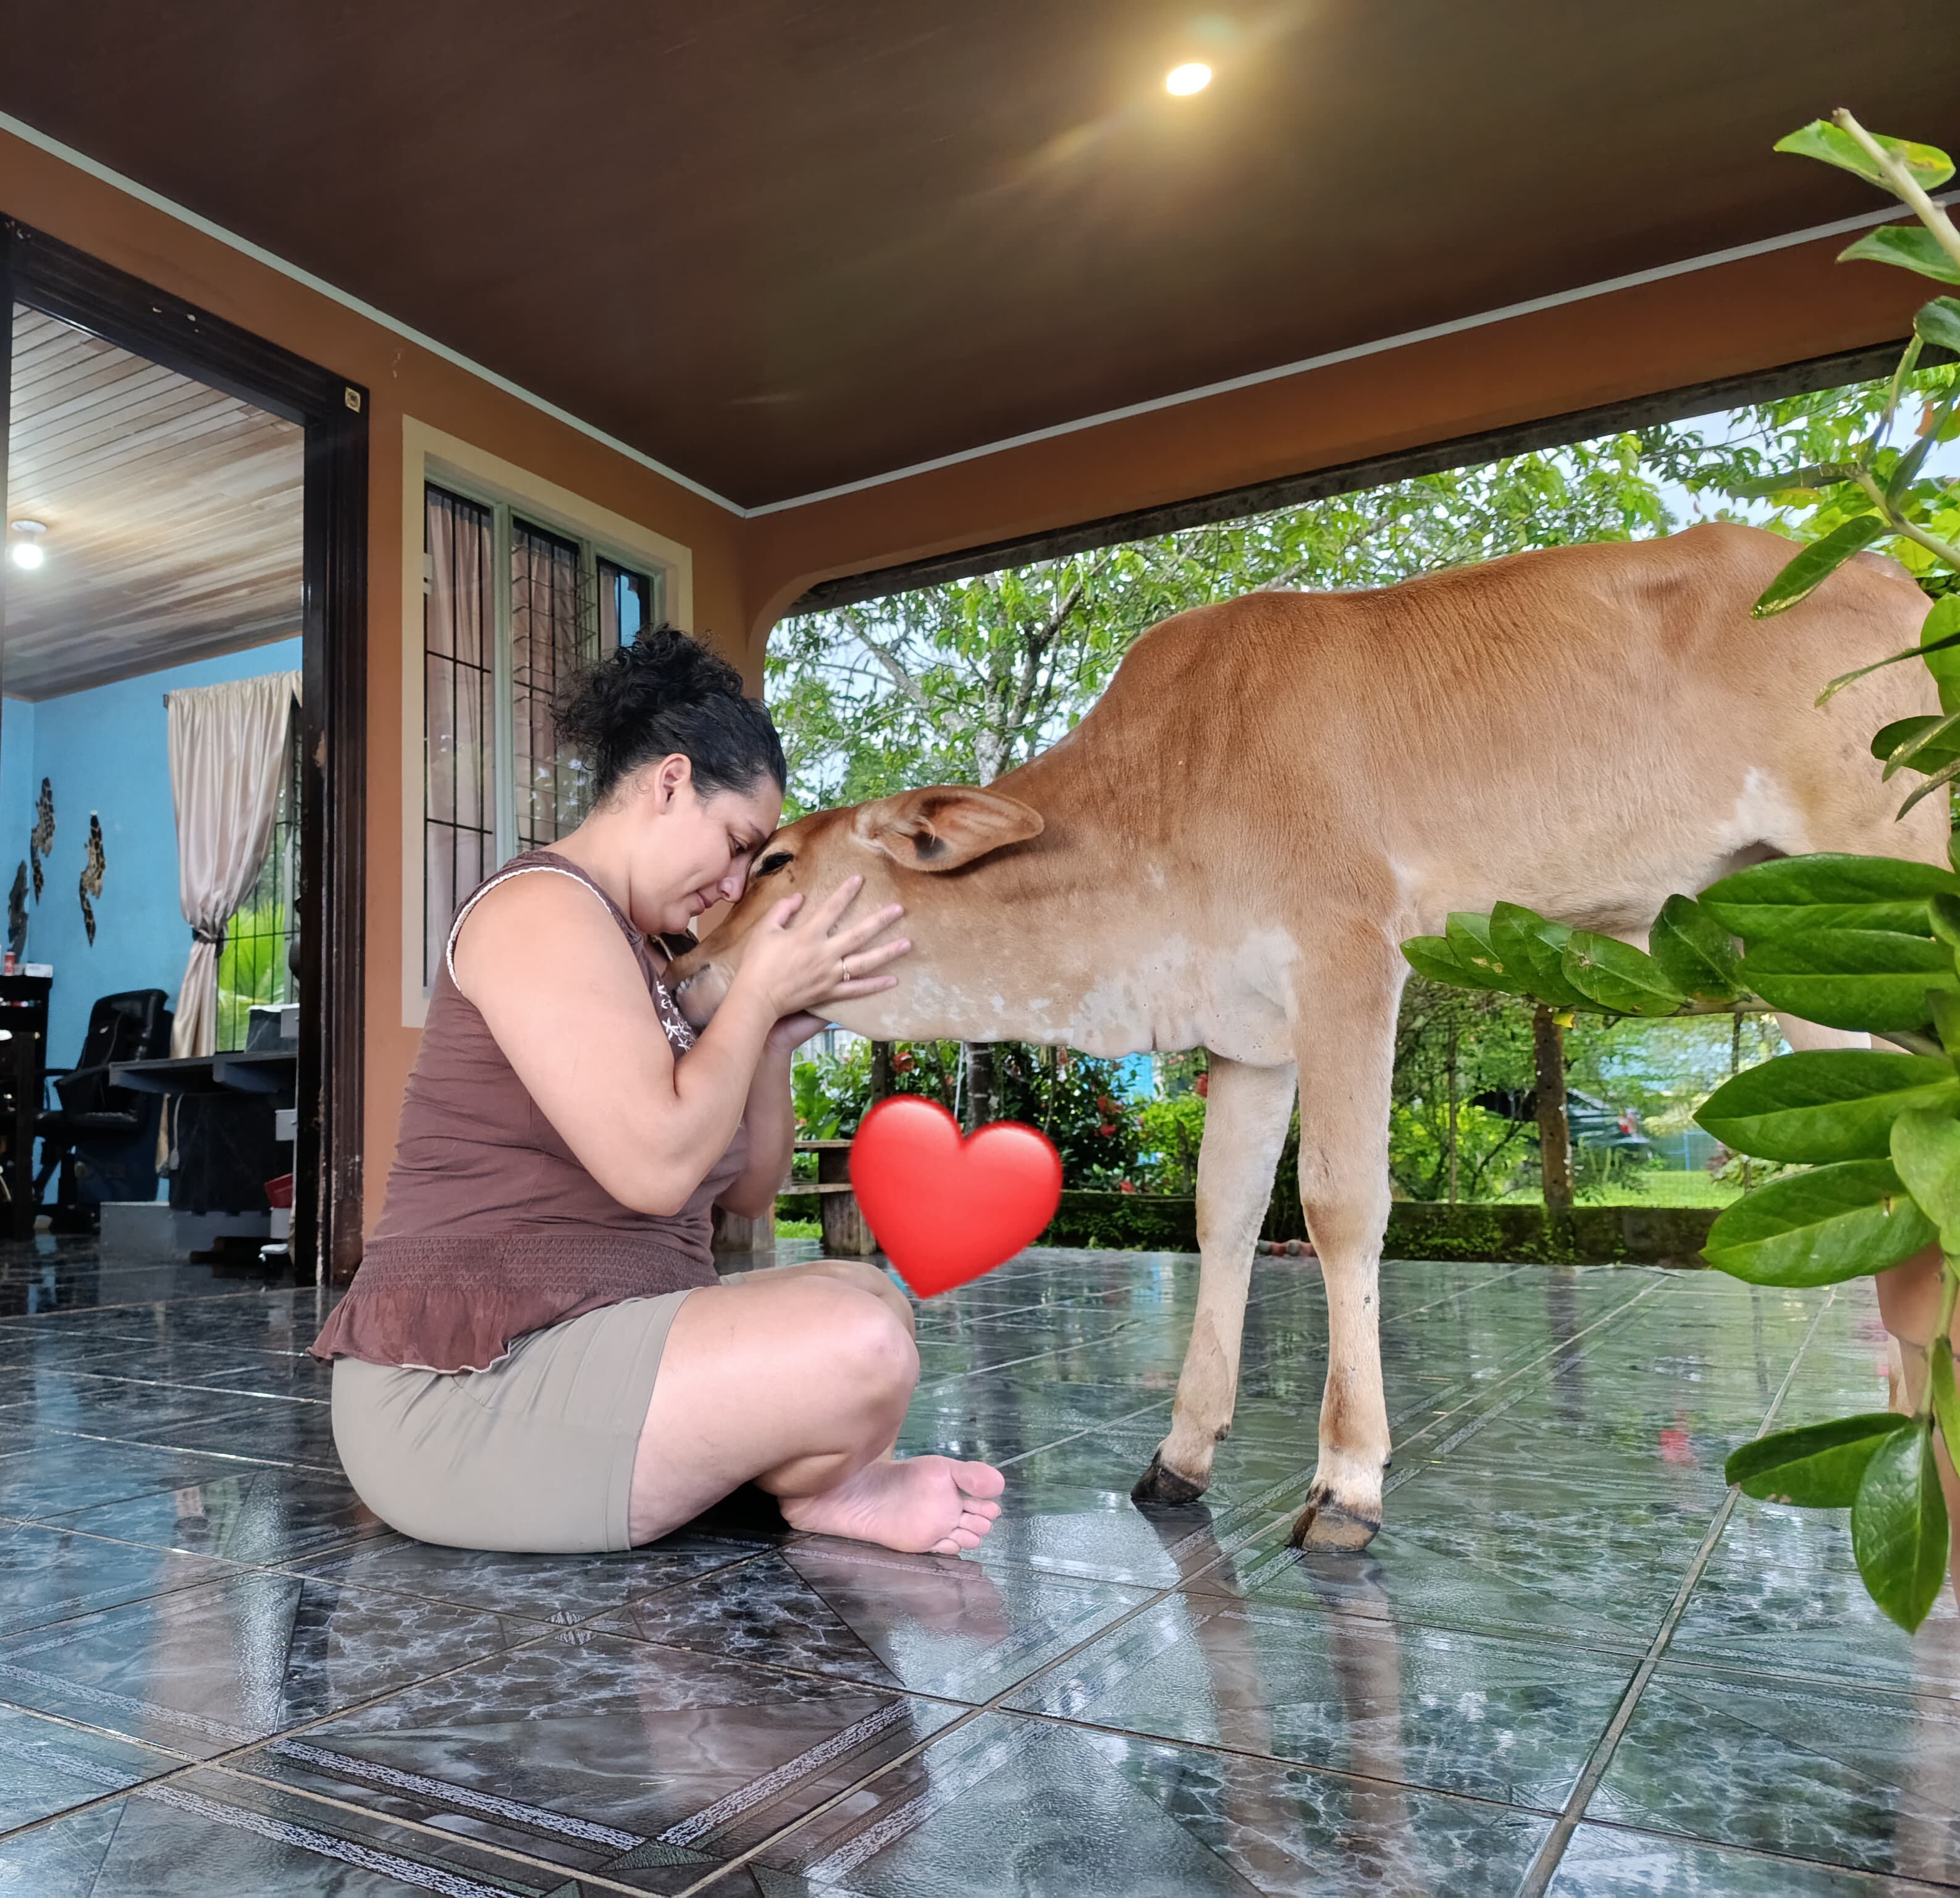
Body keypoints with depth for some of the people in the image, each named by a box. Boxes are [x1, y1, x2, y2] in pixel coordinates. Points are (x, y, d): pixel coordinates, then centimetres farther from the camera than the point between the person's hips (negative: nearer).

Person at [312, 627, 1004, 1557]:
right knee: (858, 1349, -26)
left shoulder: (635, 955, 18)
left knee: (869, 1293, 16)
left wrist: (780, 1033, 0)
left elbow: (747, 1190, 16)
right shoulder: (541, 906, -12)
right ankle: (819, 1487, 3)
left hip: (590, 1337, 11)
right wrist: (758, 991, -11)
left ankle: (819, 1476, -6)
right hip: (464, 1392, -10)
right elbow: (656, 1165, -24)